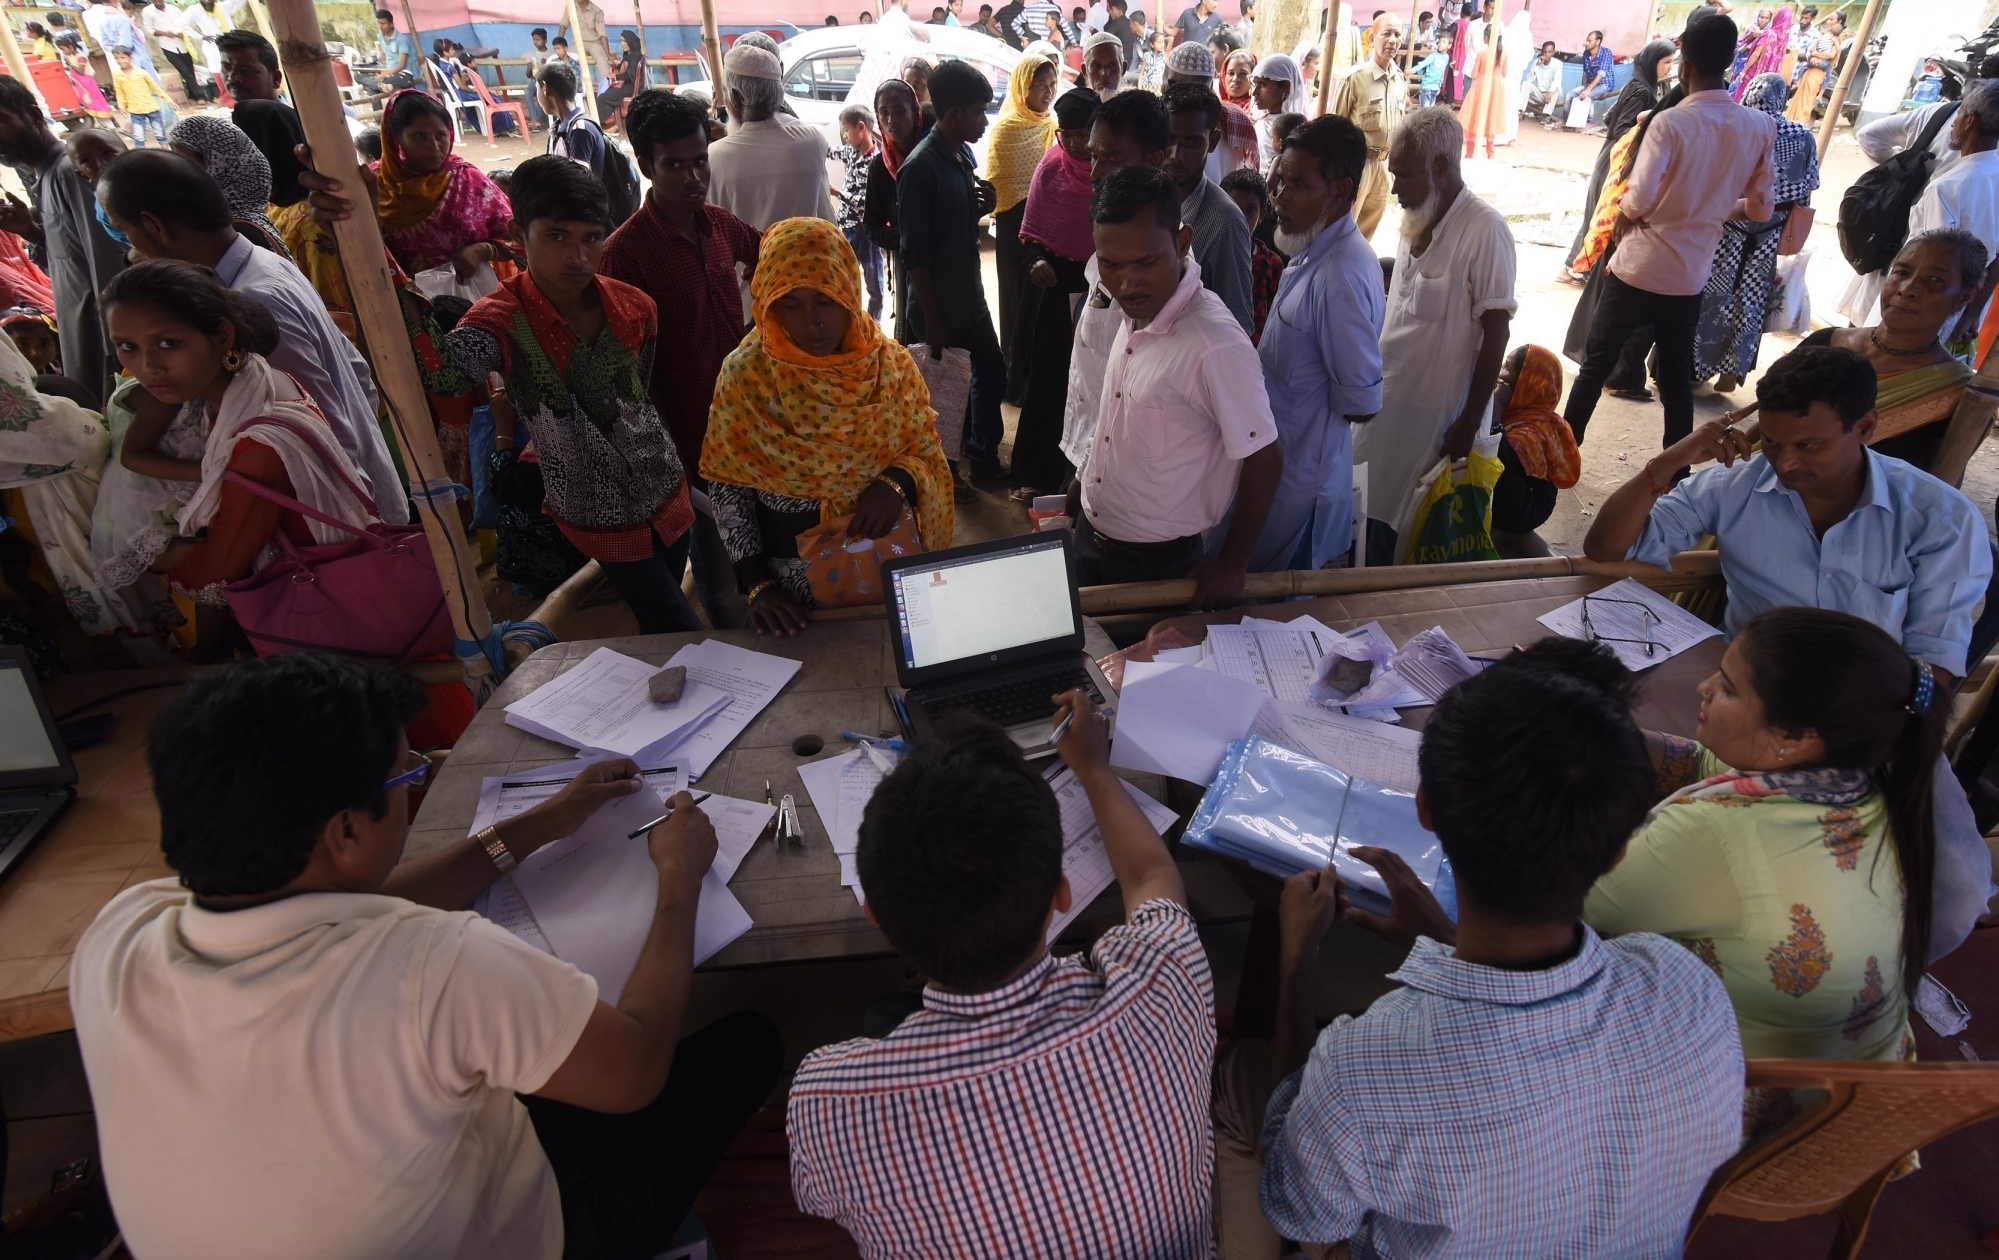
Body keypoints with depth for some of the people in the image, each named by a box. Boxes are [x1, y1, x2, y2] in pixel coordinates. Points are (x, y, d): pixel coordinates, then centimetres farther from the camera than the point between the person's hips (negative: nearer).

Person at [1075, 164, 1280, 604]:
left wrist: (1232, 565, -12)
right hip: (1089, 535, 7)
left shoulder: (1216, 345, -28)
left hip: (1158, 560, -7)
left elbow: (1263, 461, -20)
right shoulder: (1137, 308, -5)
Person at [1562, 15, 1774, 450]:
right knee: (1677, 380, 14)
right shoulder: (1758, 126, 0)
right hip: (1691, 276, 4)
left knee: (1595, 366, 10)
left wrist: (1623, 210, 0)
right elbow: (1762, 208, 4)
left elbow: (1639, 199, -21)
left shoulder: (1670, 121, -15)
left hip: (1638, 269, -4)